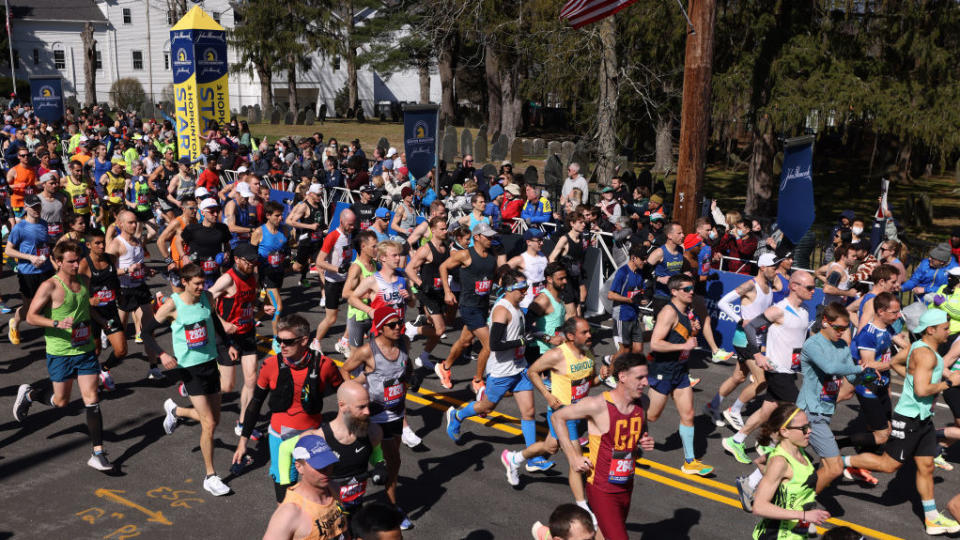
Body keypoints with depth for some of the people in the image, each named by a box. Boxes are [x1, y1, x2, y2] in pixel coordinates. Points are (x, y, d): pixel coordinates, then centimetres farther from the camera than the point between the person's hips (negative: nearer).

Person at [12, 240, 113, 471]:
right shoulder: (49, 287, -13)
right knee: (61, 401, 9)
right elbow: (31, 316, -14)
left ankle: (98, 453, 0)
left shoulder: (84, 281, 6)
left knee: (92, 400, -2)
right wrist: (57, 323, -28)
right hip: (59, 354, -4)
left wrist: (101, 321, 12)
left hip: (85, 350, 4)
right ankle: (28, 394, 41)